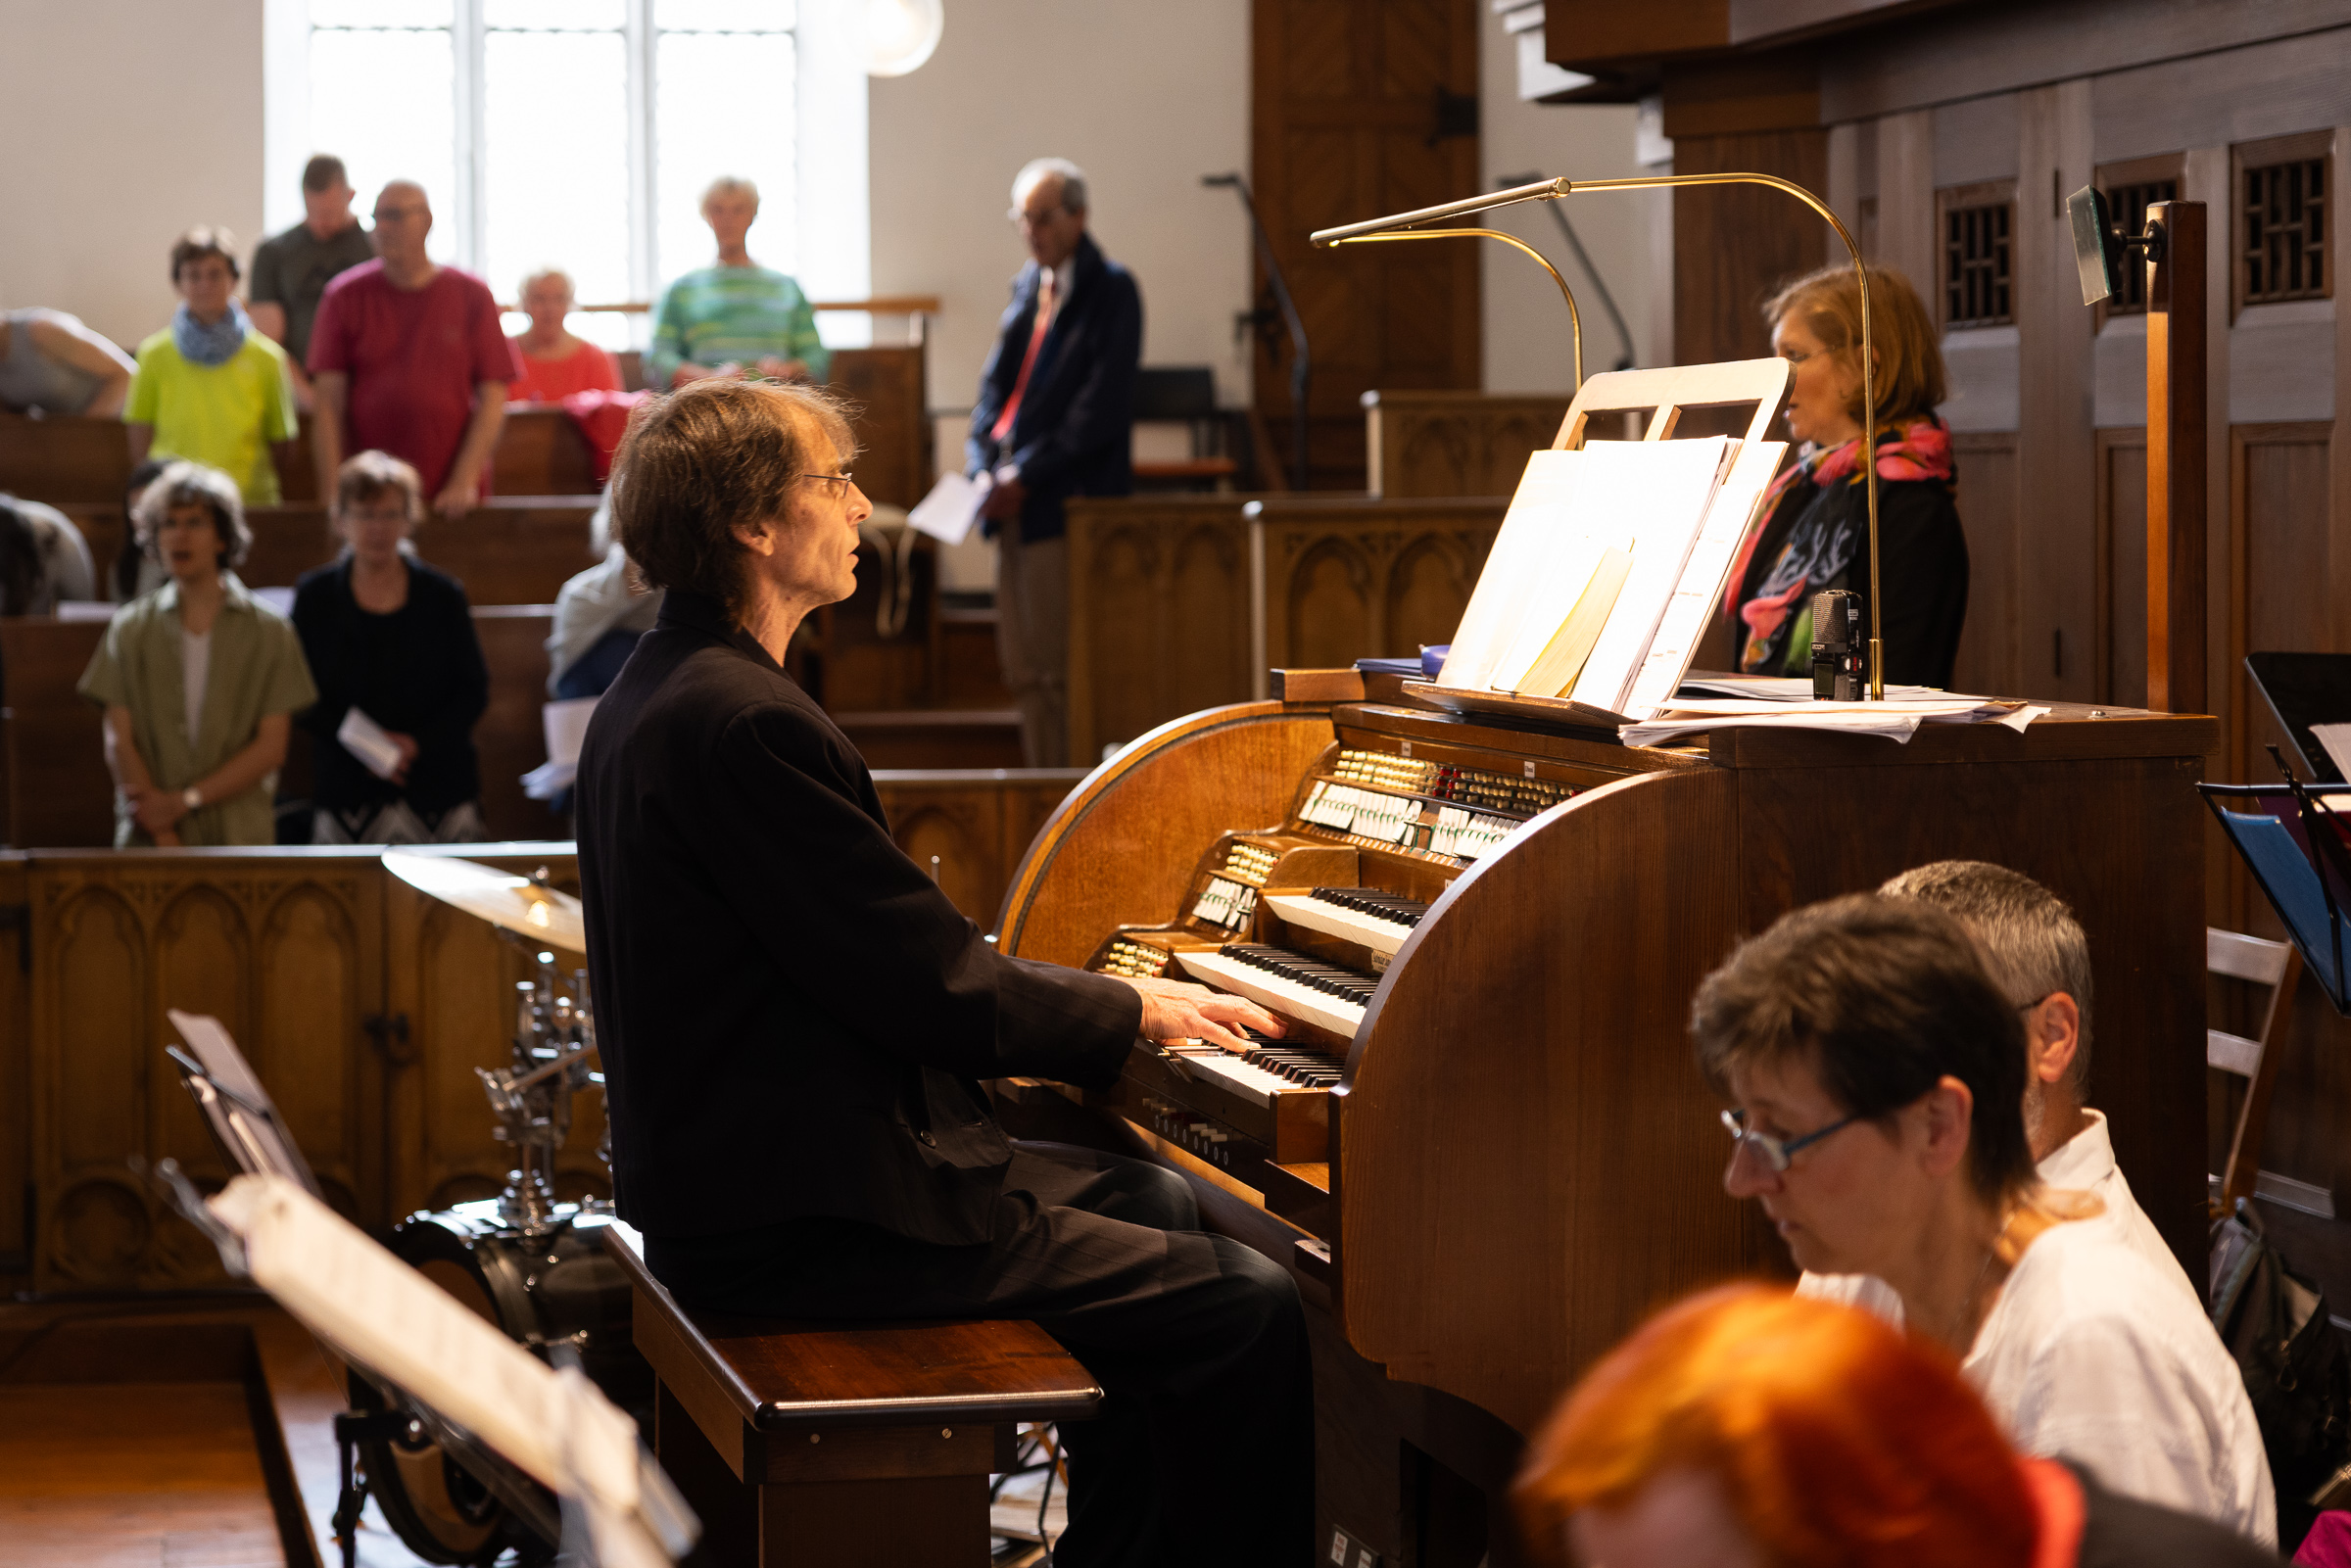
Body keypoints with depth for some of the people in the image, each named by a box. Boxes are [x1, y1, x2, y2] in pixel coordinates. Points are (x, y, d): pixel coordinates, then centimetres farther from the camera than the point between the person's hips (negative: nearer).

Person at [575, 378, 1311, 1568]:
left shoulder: (656, 697, 12)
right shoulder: (748, 724, -22)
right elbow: (929, 987, -19)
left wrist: (1100, 1004, 10)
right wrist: (1131, 1012, -3)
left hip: (736, 1164, 11)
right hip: (802, 1225, -11)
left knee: (1149, 1202, 24)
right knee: (1250, 1310, -10)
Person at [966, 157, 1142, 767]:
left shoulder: (1110, 292, -7)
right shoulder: (1027, 287, 15)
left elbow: (1102, 409, -13)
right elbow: (996, 383, 18)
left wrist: (1028, 475, -15)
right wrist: (983, 461, 1)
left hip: (1069, 499, -8)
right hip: (1016, 495, 8)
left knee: (1057, 667, -8)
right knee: (1022, 667, 9)